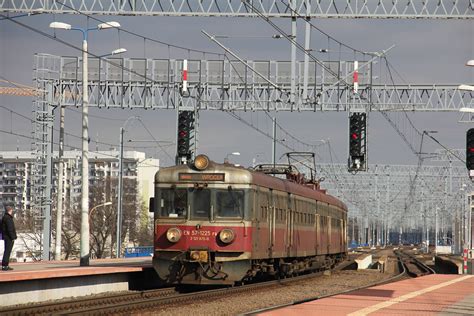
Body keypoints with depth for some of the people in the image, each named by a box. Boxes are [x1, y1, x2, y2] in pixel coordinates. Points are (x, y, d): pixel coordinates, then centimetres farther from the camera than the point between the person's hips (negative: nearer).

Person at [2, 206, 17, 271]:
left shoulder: (5, 217, 16)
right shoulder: (8, 218, -16)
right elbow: (10, 229, -22)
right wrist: (12, 237, -19)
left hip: (6, 237, 10)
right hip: (9, 238, -10)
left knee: (7, 251, 14)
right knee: (7, 251, -9)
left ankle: (6, 265, 19)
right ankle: (4, 266, -11)